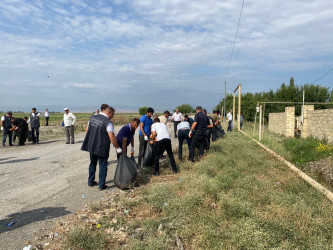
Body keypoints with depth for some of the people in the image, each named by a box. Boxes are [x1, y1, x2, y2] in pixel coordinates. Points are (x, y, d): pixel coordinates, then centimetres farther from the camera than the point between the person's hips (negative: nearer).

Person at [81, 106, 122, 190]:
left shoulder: (92, 117, 4)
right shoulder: (108, 123, -18)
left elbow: (87, 130, 13)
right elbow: (112, 138, -19)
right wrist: (118, 148, -7)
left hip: (91, 146, 6)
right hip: (102, 148, -6)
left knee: (92, 163, 21)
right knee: (103, 166, 8)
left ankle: (91, 182, 33)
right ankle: (101, 185, 15)